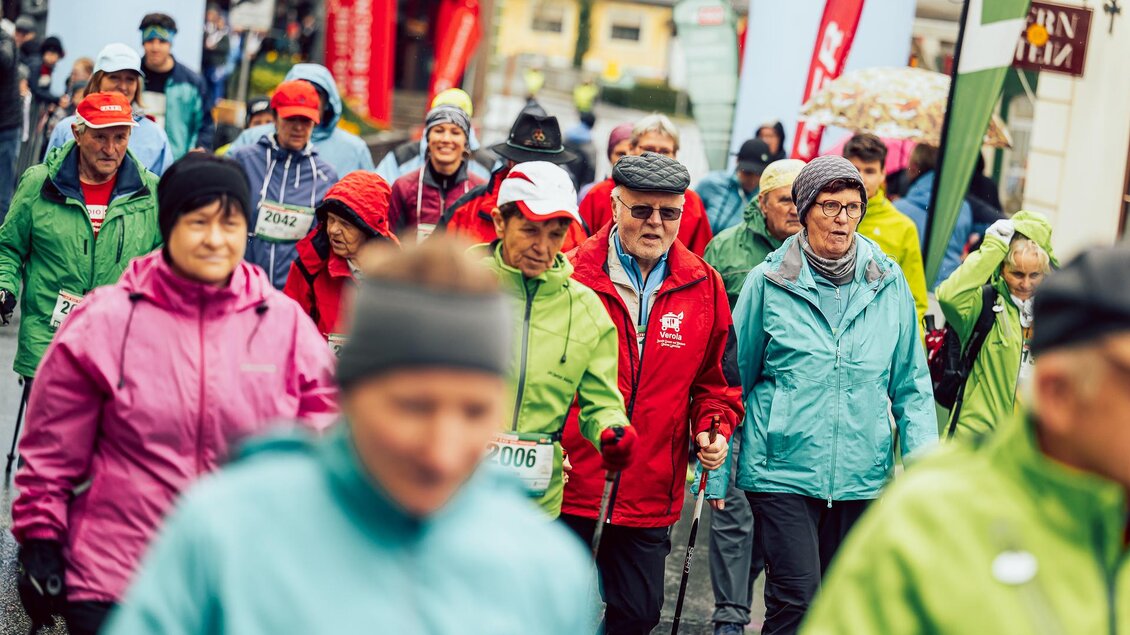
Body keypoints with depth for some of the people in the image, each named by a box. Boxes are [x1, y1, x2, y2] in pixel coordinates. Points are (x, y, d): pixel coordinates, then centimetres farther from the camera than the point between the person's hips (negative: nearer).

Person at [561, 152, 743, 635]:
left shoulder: (704, 287, 4)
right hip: (568, 485, -3)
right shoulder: (572, 276, -8)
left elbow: (717, 378, 15)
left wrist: (713, 428, -2)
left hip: (650, 494, 3)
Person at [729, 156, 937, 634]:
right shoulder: (769, 282, -2)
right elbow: (734, 380, 5)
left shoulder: (888, 284, 4)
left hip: (862, 476, 3)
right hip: (782, 472, -3)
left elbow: (911, 384, 10)